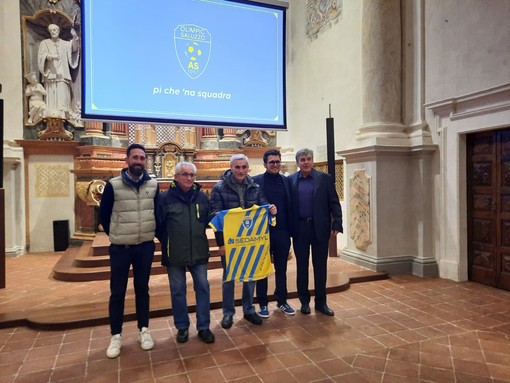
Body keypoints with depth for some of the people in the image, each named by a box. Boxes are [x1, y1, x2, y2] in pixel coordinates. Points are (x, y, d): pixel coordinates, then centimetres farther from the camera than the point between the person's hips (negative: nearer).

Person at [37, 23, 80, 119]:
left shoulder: (65, 43, 17)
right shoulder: (44, 43, 13)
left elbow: (74, 49, -3)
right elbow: (41, 55, -1)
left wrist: (75, 38, -21)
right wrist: (51, 56, -22)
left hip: (62, 75, 1)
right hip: (50, 74, -1)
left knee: (62, 96, -8)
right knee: (51, 95, -8)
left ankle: (63, 115, -10)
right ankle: (51, 115, -11)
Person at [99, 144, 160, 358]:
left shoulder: (153, 185, 0)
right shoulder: (113, 185, -8)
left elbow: (159, 213, 11)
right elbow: (103, 215, 3)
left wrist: (152, 234, 10)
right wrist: (116, 235, 8)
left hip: (146, 246, 2)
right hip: (120, 248, -2)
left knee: (142, 289, 13)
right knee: (117, 293, 6)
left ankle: (144, 330, 27)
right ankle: (116, 336, 21)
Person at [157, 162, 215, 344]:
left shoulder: (202, 196, 2)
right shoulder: (166, 197, -6)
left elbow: (209, 220, 9)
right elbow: (158, 224, -2)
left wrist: (200, 239, 2)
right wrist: (167, 243, 2)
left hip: (199, 252, 2)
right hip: (175, 254, -2)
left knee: (202, 287, 7)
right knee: (178, 290, 10)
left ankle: (203, 327, 21)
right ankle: (182, 327, 27)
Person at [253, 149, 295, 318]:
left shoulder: (286, 181, 5)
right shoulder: (256, 181, -6)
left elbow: (289, 207, 6)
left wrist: (291, 230, 2)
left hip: (282, 232, 3)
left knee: (281, 269, 15)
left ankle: (282, 301, 31)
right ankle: (263, 304, 23)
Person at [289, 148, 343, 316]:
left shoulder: (325, 178, 0)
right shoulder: (290, 180, 2)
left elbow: (334, 203, -1)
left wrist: (337, 225, -8)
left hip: (320, 228, 0)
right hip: (299, 229, 1)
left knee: (320, 266, 8)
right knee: (302, 266, 10)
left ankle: (321, 302, 21)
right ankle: (304, 301, 24)